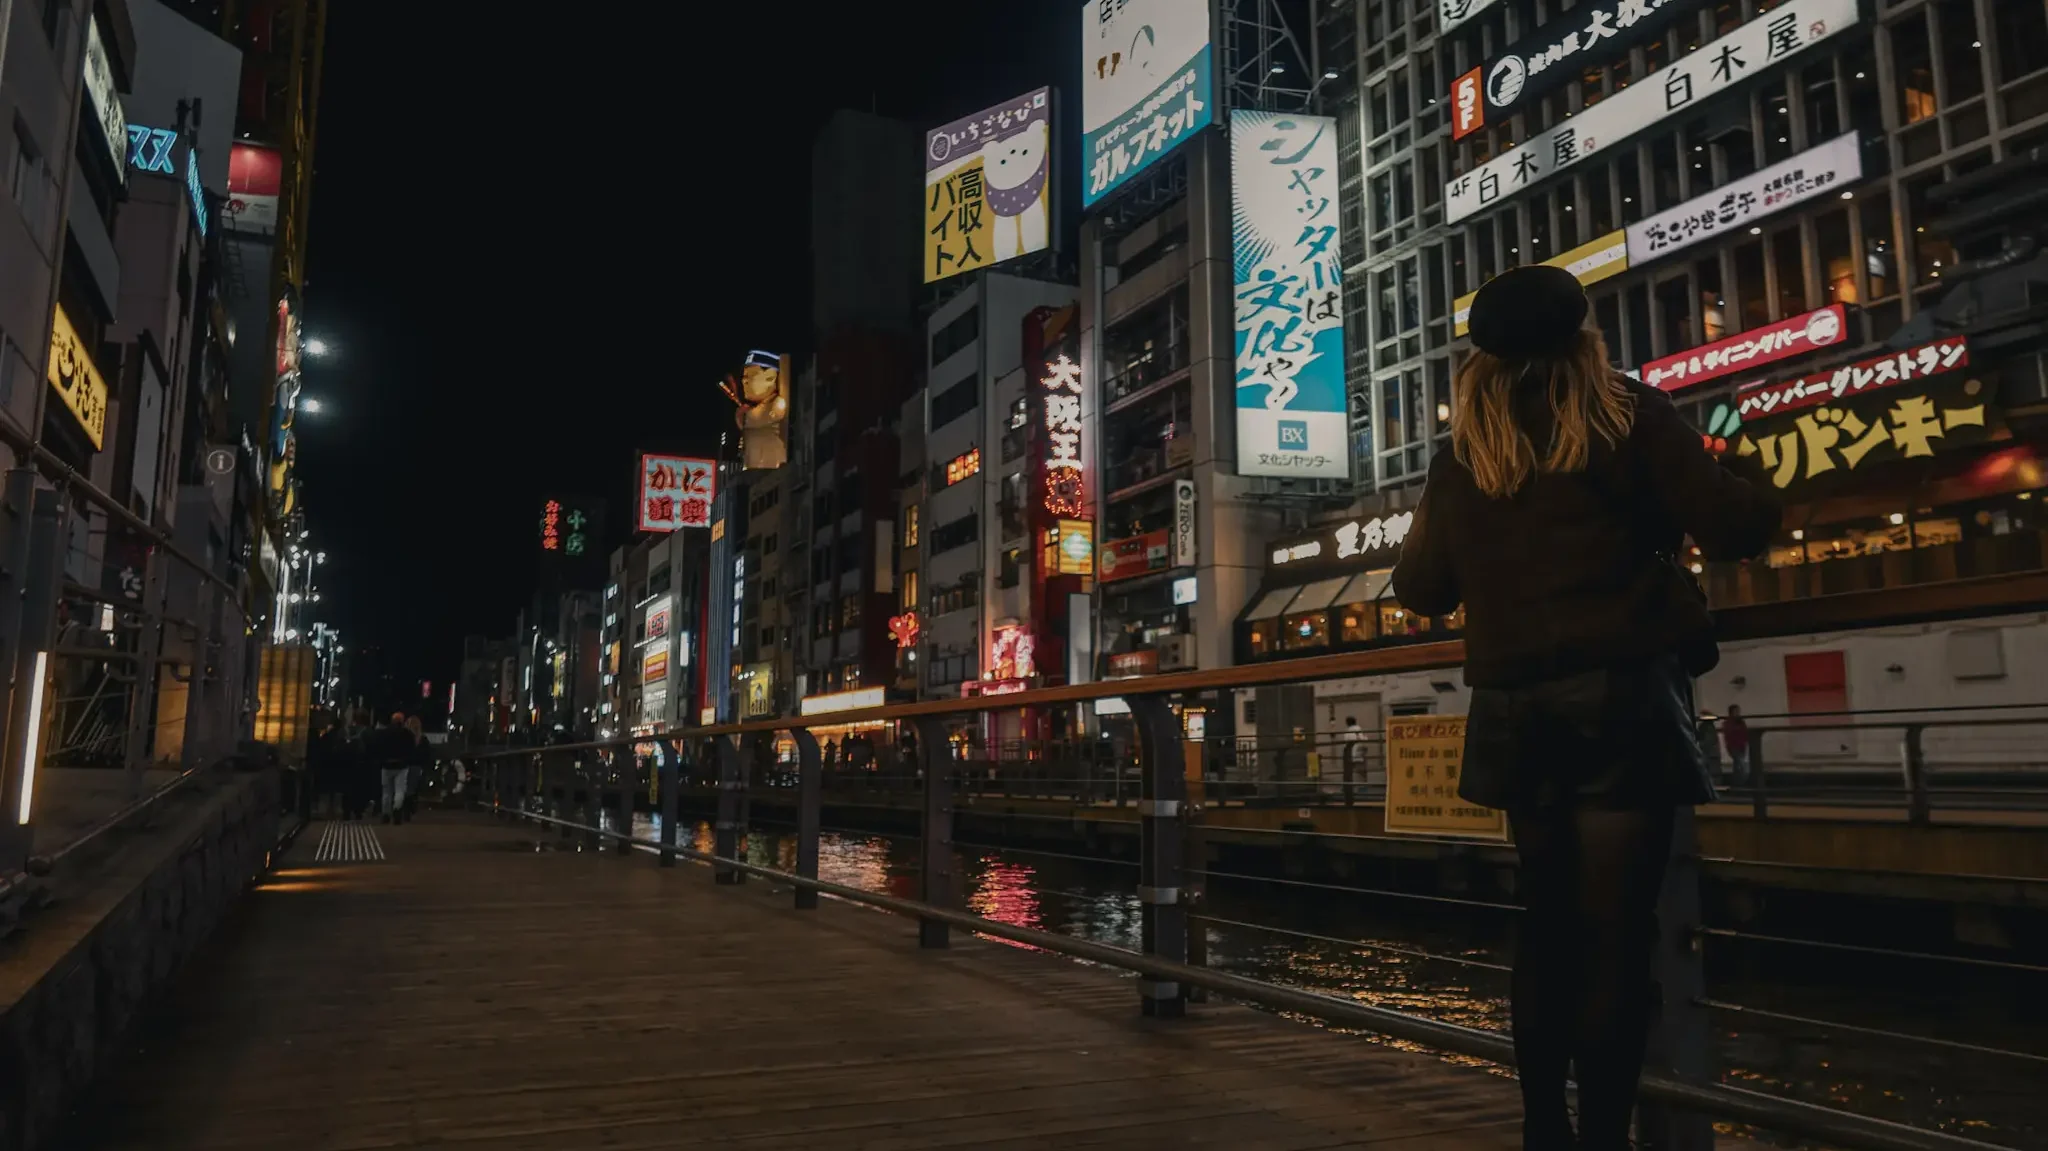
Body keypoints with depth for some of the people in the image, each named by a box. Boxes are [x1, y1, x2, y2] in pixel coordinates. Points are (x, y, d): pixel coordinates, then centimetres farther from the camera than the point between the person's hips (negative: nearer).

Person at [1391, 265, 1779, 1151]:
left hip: (1515, 706, 4)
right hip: (1620, 693, -4)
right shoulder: (1627, 414, 0)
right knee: (1615, 930, -1)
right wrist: (1755, 491, 17)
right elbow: (1732, 529, -5)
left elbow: (1421, 589, 9)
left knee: (1547, 923, 16)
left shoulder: (1463, 454, 9)